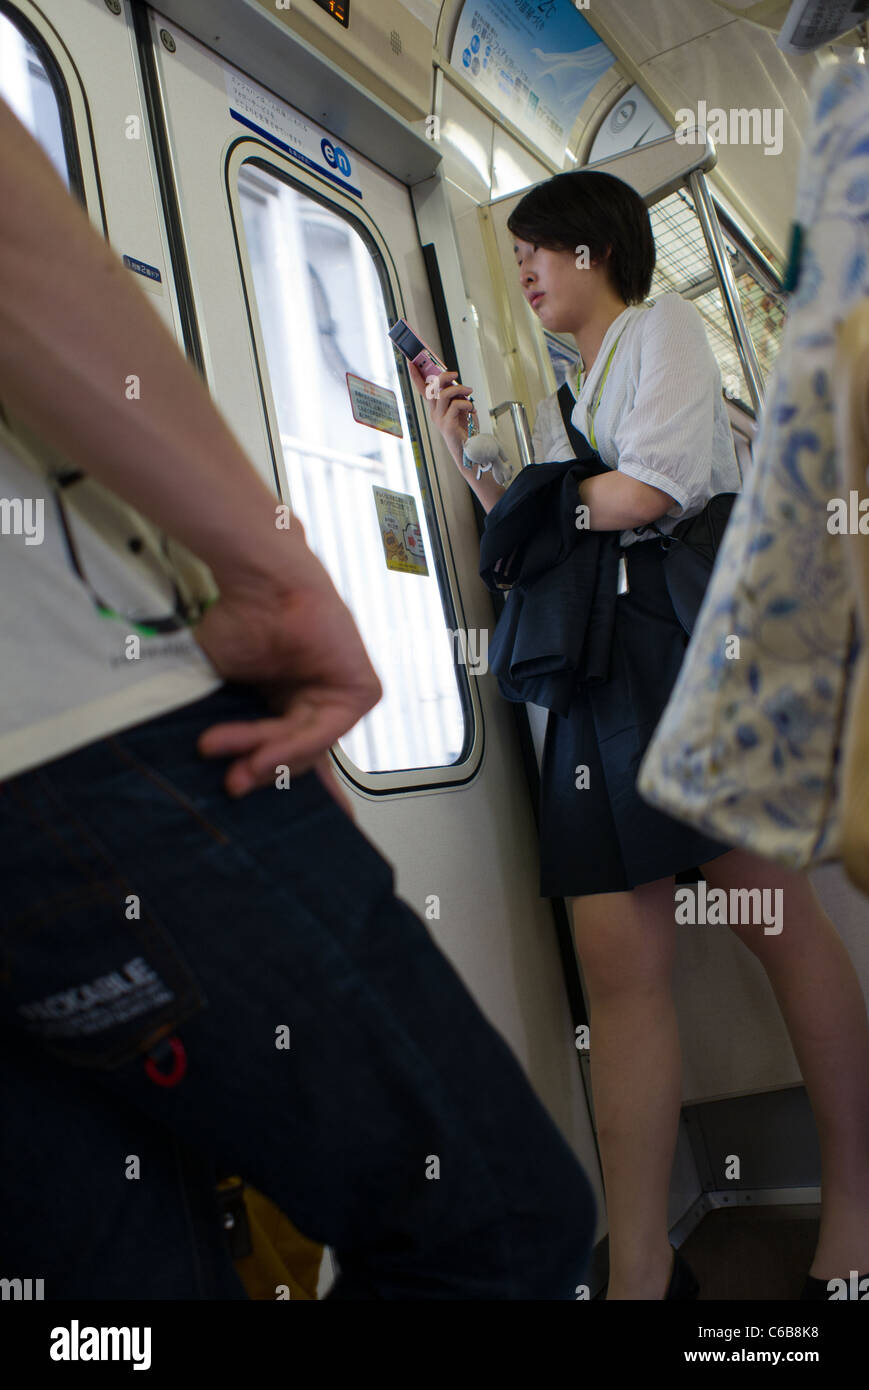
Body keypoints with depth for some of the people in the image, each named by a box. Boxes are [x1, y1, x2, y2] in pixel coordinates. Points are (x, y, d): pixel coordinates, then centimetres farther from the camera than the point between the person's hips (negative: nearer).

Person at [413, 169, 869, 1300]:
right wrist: (469, 456, 17)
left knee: (777, 915, -4)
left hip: (686, 630, -6)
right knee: (616, 959, -3)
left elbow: (648, 492, -8)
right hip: (596, 663, 7)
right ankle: (640, 1269, 1)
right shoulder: (557, 405, 30)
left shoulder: (663, 325, 9)